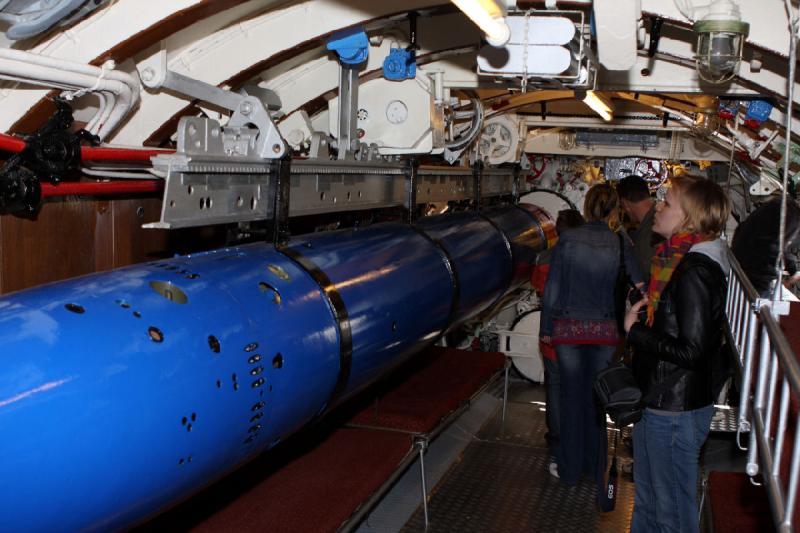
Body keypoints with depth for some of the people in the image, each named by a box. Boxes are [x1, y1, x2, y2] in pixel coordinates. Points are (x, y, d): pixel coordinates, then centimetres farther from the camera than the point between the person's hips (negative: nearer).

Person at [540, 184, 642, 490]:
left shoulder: (567, 240, -7)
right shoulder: (621, 245, -7)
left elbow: (552, 288, -5)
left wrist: (546, 329, 4)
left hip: (569, 329, 0)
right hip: (606, 331, 0)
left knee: (572, 397, 12)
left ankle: (571, 470, 23)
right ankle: (598, 469, 26)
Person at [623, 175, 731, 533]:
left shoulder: (694, 272, -23)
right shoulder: (679, 259, 9)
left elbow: (690, 350, -26)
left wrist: (635, 331, -17)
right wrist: (644, 307, 5)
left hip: (675, 412, -10)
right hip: (657, 400, 10)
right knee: (647, 499, 25)